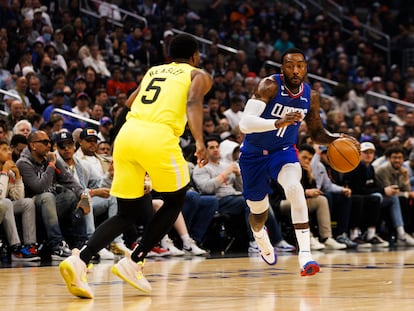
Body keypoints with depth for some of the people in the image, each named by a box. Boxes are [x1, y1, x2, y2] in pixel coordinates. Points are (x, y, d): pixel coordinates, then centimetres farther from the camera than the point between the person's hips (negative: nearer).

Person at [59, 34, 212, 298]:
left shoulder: (154, 71, 29)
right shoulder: (199, 75, 14)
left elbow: (129, 103, 30)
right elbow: (193, 102, -6)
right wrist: (200, 141, -20)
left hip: (127, 134, 5)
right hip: (158, 137, -5)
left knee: (127, 213, 12)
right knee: (175, 202, 19)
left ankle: (80, 261, -11)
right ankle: (133, 262, 7)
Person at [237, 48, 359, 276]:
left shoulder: (310, 96, -9)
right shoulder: (270, 86, -24)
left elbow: (316, 133, 7)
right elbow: (244, 124, -36)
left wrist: (336, 139, -14)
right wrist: (278, 122, -50)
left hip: (284, 150, 2)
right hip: (254, 153, -2)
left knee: (294, 187, -31)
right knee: (258, 210, 12)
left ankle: (305, 254, -34)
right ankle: (260, 237, 52)